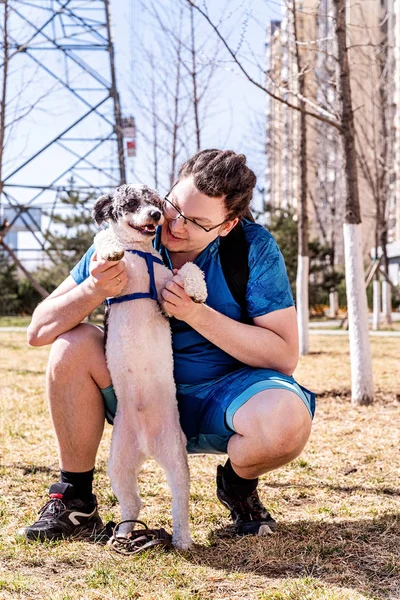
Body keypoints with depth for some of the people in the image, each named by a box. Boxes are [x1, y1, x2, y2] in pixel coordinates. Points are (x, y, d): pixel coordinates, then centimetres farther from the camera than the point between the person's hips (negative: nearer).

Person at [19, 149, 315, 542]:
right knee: (73, 345, -23)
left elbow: (284, 356, -18)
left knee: (288, 417, -35)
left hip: (220, 397, -2)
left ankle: (238, 484, 4)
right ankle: (74, 500, -6)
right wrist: (93, 289, -31)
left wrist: (197, 314, -27)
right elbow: (39, 330, -10)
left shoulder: (254, 248, -15)